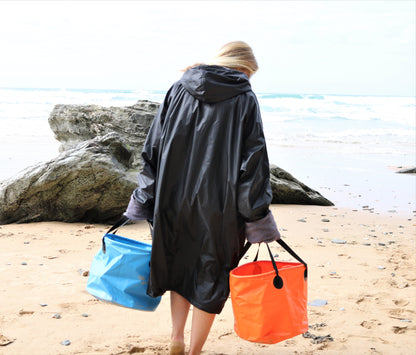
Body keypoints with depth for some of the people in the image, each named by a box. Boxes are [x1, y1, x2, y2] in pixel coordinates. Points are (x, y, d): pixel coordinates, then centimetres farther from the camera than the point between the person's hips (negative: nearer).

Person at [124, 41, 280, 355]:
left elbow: (153, 148, 4)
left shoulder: (178, 90, 4)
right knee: (210, 275, 11)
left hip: (175, 199, 3)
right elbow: (253, 162, -8)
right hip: (220, 207, -3)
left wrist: (145, 200, 10)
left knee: (180, 265, 23)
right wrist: (257, 220, -4)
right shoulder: (245, 99, -5)